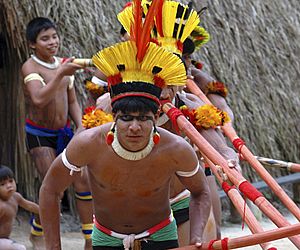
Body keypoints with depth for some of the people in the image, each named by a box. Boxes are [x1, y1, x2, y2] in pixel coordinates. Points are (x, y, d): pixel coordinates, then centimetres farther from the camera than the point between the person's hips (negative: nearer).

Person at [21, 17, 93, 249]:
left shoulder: (63, 64, 4)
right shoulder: (30, 67, -15)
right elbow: (39, 99, -33)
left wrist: (80, 127, -1)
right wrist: (61, 74, -37)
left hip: (63, 133, 6)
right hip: (39, 134, -6)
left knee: (84, 181, -4)